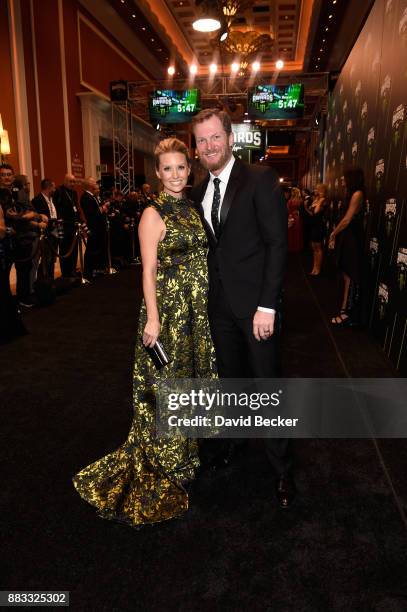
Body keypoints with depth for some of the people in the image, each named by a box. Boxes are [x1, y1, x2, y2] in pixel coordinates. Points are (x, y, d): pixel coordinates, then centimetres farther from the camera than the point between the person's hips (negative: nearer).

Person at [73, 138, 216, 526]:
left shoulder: (192, 209, 10)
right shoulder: (154, 214, -11)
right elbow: (149, 271, -14)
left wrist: (207, 303, 11)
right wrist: (152, 318, -20)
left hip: (198, 309, 8)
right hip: (169, 308, -7)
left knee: (193, 375, 18)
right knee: (165, 383, 4)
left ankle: (188, 447, 39)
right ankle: (163, 464, 23)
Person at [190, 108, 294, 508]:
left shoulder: (260, 179, -8)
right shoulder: (198, 193, 11)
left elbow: (277, 243, -12)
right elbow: (207, 248, 13)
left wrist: (266, 306, -17)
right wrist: (205, 295, 5)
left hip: (256, 302, -5)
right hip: (219, 304, 5)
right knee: (229, 378, 17)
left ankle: (280, 467, 22)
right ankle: (231, 438, 38)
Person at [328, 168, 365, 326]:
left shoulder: (358, 194, -13)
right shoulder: (352, 194, 15)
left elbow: (347, 220, -16)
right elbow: (346, 219, 11)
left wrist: (333, 234, -5)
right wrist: (336, 235, 6)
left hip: (352, 239, -9)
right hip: (347, 238, 9)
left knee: (351, 276, -4)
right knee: (347, 275, 11)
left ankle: (350, 315, 3)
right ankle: (345, 310, 19)